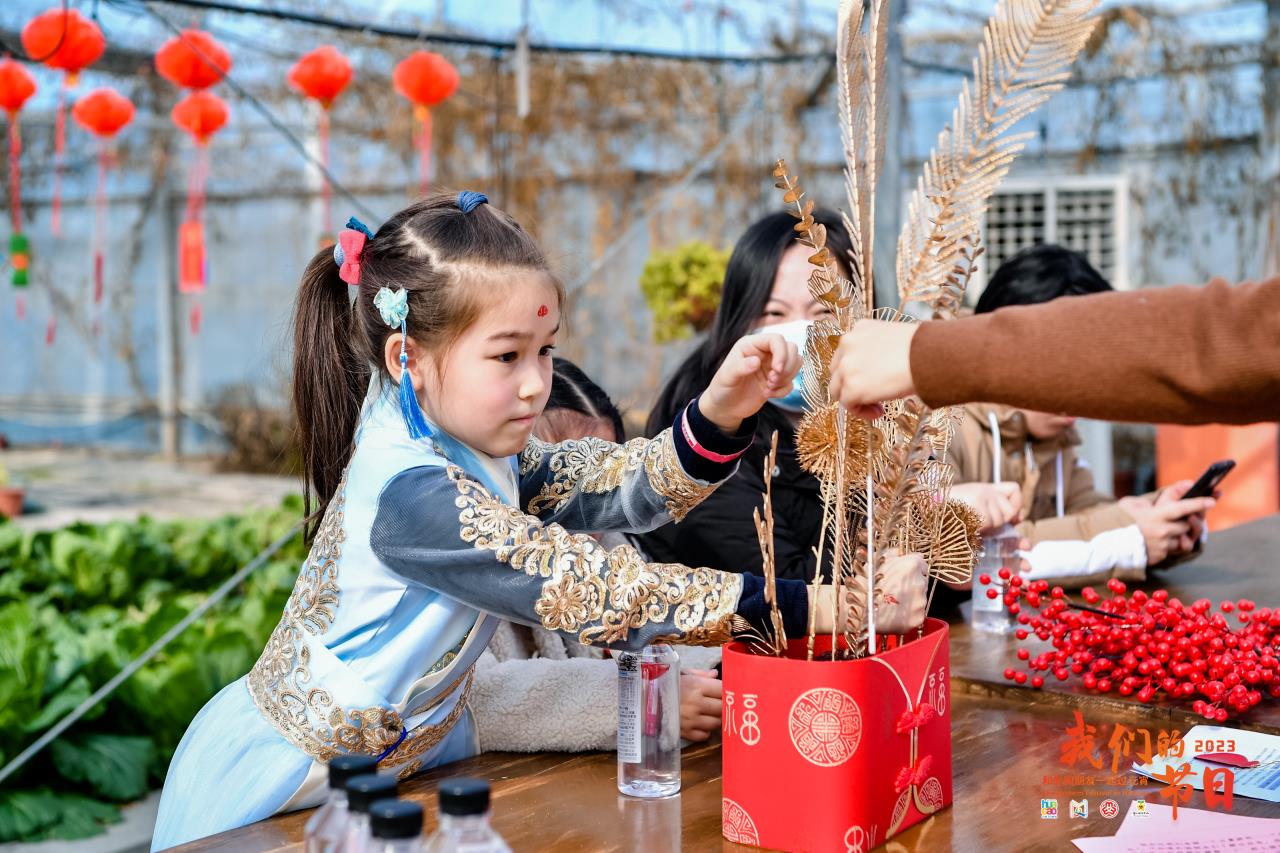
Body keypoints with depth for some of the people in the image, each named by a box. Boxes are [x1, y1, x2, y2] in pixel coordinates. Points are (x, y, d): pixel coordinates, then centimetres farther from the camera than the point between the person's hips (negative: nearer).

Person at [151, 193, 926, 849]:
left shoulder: (475, 453, -3)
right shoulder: (410, 493, -30)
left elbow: (624, 487, -11)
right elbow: (594, 591, -34)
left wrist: (719, 415, -31)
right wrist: (817, 608, -35)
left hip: (406, 751, 8)